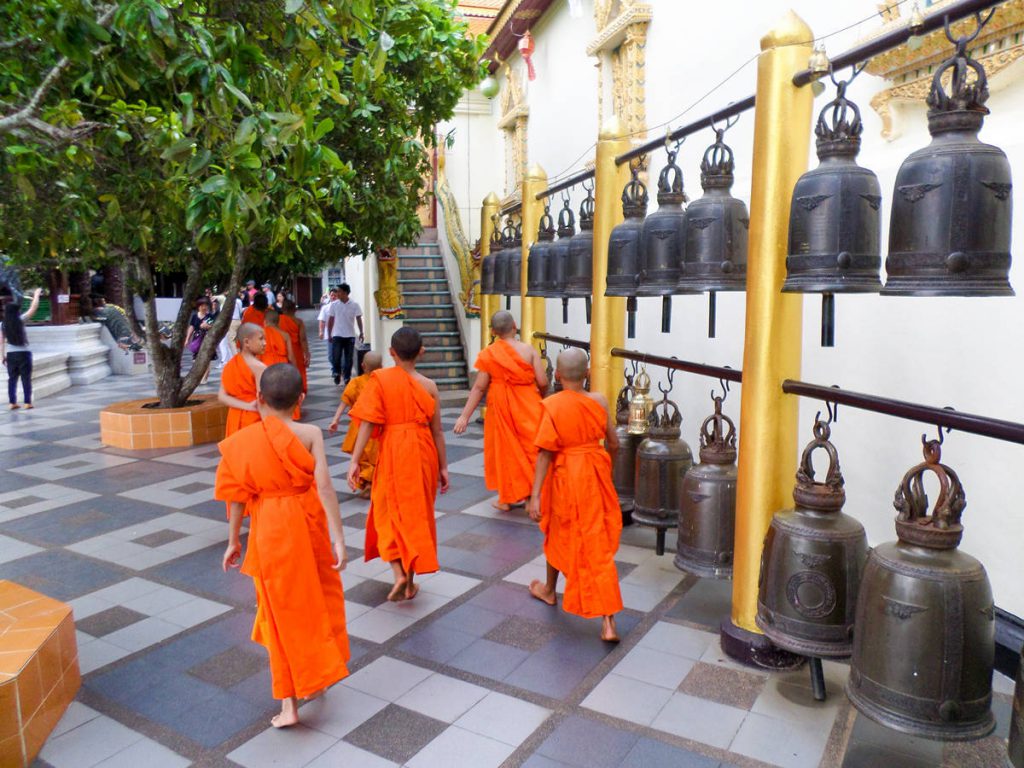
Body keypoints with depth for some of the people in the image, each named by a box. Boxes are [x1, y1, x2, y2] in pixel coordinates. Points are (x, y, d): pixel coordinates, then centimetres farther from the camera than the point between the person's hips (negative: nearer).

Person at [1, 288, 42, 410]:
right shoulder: (20, 320, -10)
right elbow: (33, 307, -5)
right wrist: (36, 294, 7)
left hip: (10, 354, 4)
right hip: (23, 353, -4)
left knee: (12, 379, 10)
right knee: (26, 379, 2)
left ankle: (13, 403, 10)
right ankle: (28, 403, 3)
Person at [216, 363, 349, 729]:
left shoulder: (240, 441, -7)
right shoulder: (309, 434, -13)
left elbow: (237, 497, -3)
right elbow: (325, 487, -19)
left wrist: (233, 541, 11)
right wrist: (338, 538, -15)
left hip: (270, 531, 0)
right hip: (309, 524, 0)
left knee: (283, 612, 12)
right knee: (318, 598, 23)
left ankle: (289, 706, 17)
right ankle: (319, 674, 40)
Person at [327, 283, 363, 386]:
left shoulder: (354, 305, -2)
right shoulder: (334, 305, 1)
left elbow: (358, 319, 2)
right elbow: (330, 320, 5)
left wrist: (361, 332, -5)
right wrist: (329, 334, 3)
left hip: (350, 336, 0)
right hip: (337, 335, 0)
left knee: (348, 359, 4)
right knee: (336, 357, -7)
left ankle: (347, 379, 15)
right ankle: (337, 373, 19)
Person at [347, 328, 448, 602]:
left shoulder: (379, 379, -6)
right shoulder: (429, 386, -1)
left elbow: (368, 423, -12)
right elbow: (437, 431, 1)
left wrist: (355, 461, -10)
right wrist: (443, 467, 10)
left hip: (393, 455, -2)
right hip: (423, 455, 2)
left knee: (389, 512, 14)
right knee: (417, 513, 14)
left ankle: (399, 573, -2)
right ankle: (410, 581, 24)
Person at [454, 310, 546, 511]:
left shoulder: (488, 354, -6)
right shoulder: (528, 349, -7)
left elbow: (479, 388, -8)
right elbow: (543, 382, -10)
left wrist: (465, 416, -4)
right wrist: (540, 395, 13)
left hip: (500, 406, 1)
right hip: (527, 406, 0)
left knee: (505, 450, 13)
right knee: (531, 449, 10)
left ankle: (507, 499, 21)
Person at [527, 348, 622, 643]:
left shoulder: (551, 405, -17)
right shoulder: (599, 401, -7)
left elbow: (546, 453, -18)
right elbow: (613, 444, 1)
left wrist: (535, 495, -14)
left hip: (565, 476, -2)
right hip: (596, 474, 2)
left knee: (559, 534, 22)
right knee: (598, 543, 7)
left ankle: (549, 589, 47)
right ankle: (608, 621, 5)